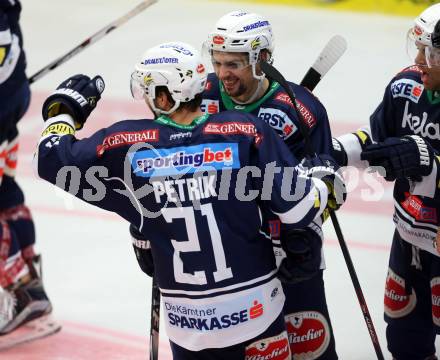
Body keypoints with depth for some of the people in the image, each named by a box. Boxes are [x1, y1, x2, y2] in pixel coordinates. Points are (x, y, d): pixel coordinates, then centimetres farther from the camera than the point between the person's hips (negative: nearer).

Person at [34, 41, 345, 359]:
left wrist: (62, 110, 22)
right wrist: (326, 179, 12)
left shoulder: (126, 144, -6)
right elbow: (299, 207, -9)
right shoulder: (247, 132, -8)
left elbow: (54, 161, 4)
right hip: (255, 308, -1)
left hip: (187, 321, 1)